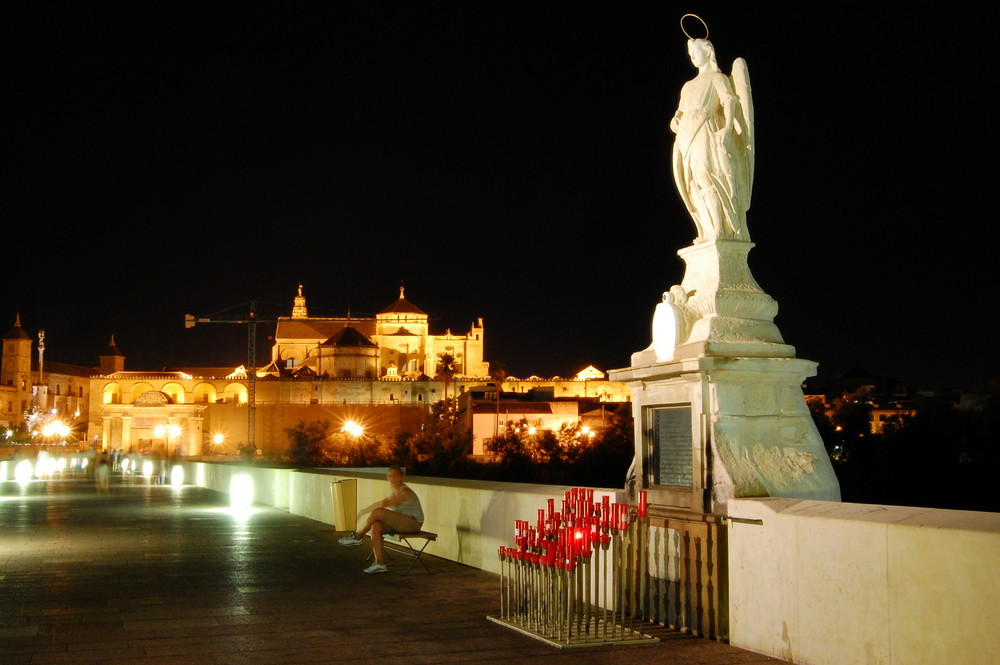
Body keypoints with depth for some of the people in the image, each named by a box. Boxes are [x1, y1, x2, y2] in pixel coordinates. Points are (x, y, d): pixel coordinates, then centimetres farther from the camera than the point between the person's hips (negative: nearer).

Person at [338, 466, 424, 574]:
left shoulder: (405, 492, -18)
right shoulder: (393, 492, 13)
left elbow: (383, 504, -27)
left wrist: (364, 511, -21)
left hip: (413, 522, -9)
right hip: (400, 523, 9)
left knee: (378, 512, -24)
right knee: (376, 527, -16)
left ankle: (357, 537, -5)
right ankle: (380, 564, -17)